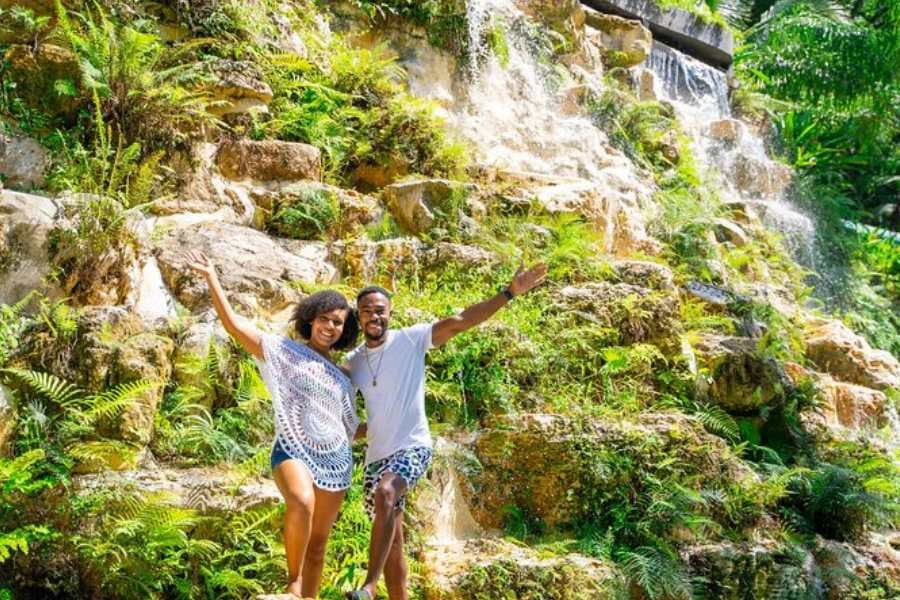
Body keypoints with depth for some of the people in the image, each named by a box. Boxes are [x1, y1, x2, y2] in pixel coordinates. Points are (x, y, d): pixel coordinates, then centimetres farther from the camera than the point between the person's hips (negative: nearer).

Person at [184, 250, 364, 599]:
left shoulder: (342, 380, 17)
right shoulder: (284, 352, 2)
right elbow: (233, 324, -7)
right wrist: (211, 278, -12)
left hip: (335, 461, 5)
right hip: (292, 451, -5)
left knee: (318, 544, 6)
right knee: (301, 502, -36)